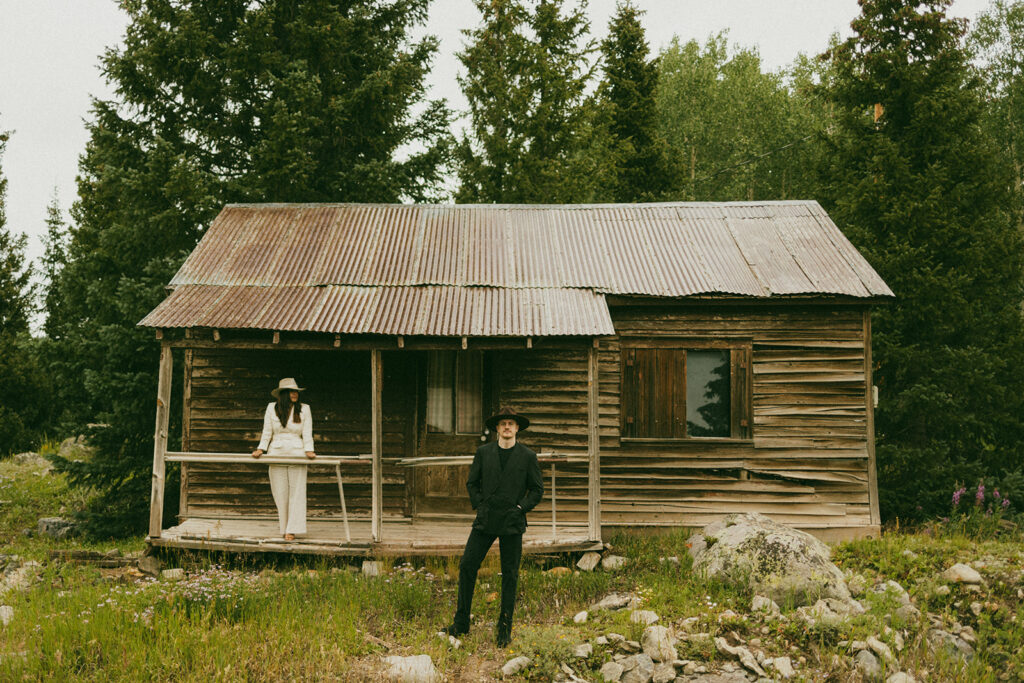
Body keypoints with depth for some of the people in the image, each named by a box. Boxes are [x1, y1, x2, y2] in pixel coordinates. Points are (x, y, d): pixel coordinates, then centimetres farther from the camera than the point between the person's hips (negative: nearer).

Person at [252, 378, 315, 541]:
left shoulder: (304, 409, 4)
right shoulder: (272, 408, 5)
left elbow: (307, 433, 1)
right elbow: (267, 432, 8)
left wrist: (308, 450, -11)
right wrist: (261, 449, -1)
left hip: (296, 453, -1)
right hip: (276, 454, 1)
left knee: (296, 492, -5)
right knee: (280, 492, 4)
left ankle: (292, 529, -3)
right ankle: (284, 527, 13)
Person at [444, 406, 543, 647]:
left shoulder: (528, 456, 2)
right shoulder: (483, 452, 7)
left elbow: (537, 489, 7)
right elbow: (472, 483, 14)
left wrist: (520, 508, -4)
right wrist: (479, 506, 2)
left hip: (512, 523, -2)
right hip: (485, 521, 2)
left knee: (510, 575, 3)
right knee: (467, 566, -2)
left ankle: (504, 630, 14)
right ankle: (461, 623, 11)